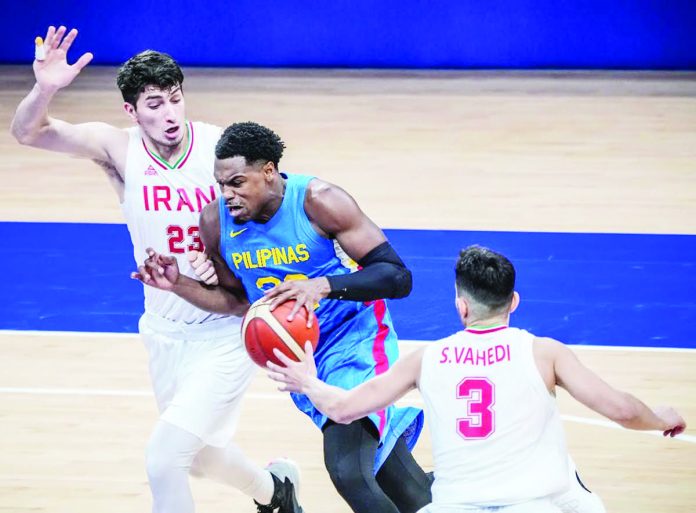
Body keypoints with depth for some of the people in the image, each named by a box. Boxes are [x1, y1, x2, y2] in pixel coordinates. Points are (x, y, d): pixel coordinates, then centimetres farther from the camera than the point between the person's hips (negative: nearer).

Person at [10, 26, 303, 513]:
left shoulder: (222, 147, -17)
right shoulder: (118, 148, -11)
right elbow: (28, 131, -17)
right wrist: (45, 89, -38)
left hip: (226, 331, -5)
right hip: (165, 331, 5)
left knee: (164, 457, -18)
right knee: (200, 455, 23)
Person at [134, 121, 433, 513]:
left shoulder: (318, 201, -23)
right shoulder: (216, 222, -9)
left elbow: (398, 277, -24)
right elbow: (236, 298, 9)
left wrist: (322, 285, -38)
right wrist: (180, 285, -8)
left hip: (356, 338, -5)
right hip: (298, 356, 5)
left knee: (348, 473, -25)